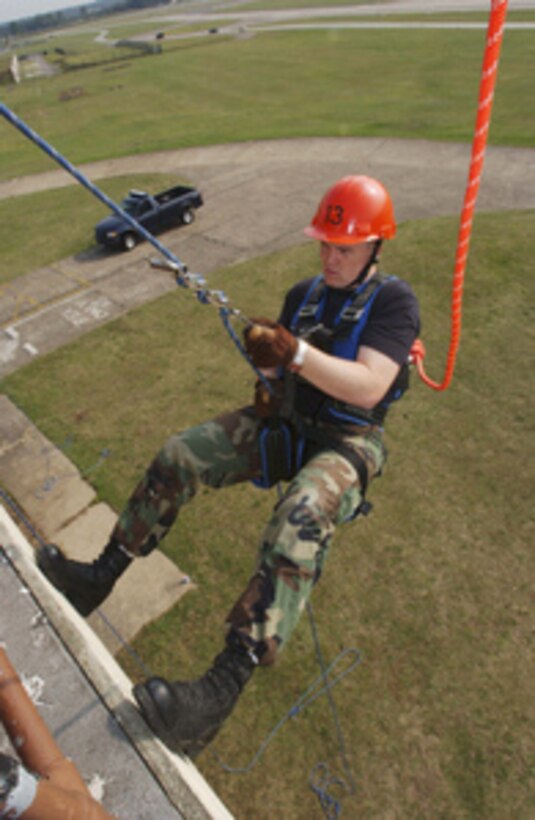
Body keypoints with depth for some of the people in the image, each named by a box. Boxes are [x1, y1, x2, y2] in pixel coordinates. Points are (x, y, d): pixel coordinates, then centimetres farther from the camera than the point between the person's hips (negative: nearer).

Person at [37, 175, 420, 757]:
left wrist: (297, 353, -32)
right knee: (177, 456, -7)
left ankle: (223, 687, -38)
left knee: (302, 514, -39)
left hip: (347, 440, -6)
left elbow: (369, 387, -22)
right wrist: (265, 366, -9)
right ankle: (98, 579, 5)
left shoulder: (393, 299, -8)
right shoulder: (303, 293, 11)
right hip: (284, 420, 6)